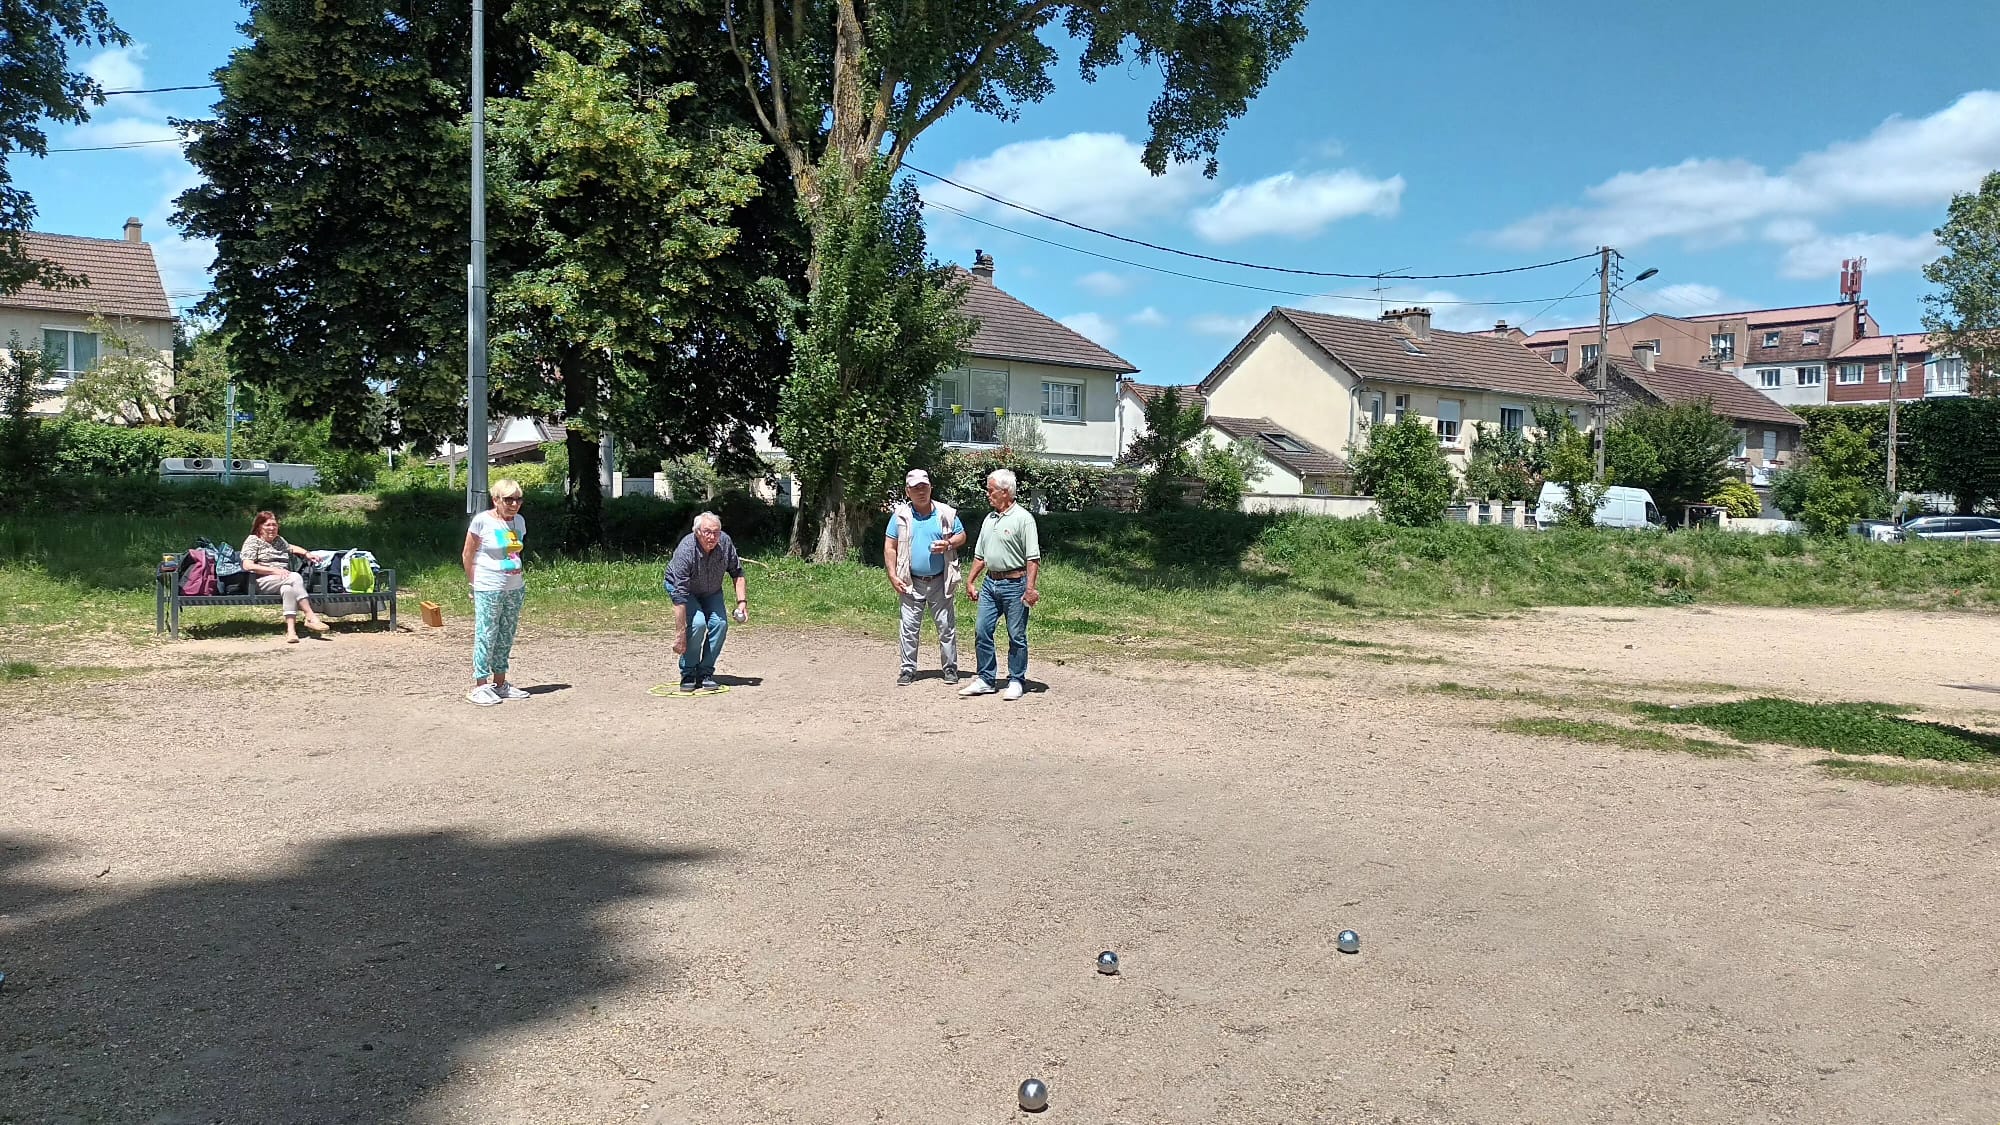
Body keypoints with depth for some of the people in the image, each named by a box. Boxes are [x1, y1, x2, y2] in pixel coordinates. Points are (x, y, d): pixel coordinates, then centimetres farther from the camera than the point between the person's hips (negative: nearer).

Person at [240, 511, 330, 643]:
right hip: (263, 582, -5)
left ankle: (291, 630, -48)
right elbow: (247, 565, -8)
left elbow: (291, 548, 46)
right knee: (295, 577, -33)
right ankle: (311, 617, -39)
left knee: (288, 588, -36)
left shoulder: (279, 540, 25)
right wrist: (274, 570, -16)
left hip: (284, 580, 5)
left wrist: (306, 553, 23)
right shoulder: (252, 541, 6)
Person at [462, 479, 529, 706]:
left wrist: (519, 579, 12)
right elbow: (467, 555, -4)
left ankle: (500, 683, 21)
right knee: (486, 636, -4)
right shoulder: (482, 521, -9)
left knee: (506, 636, 12)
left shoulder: (519, 521, 9)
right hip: (488, 589, -6)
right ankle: (480, 686, 2)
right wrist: (475, 584, -2)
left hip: (515, 587, 6)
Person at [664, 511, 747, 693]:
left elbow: (737, 573, -6)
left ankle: (705, 673, -3)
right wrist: (680, 635, -40)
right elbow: (680, 597, -38)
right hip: (682, 587, -4)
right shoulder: (685, 551, -37)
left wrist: (742, 601, -17)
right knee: (697, 623, -27)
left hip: (711, 591, 4)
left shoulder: (725, 542, -24)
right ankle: (688, 674, -9)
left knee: (720, 623, -17)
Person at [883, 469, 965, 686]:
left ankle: (950, 668, 13)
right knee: (909, 628, 2)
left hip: (940, 582, 0)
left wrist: (949, 544, -12)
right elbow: (890, 547, 3)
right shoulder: (900, 516, 1)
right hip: (912, 582, 0)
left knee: (947, 626, 3)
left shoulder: (946, 513, 1)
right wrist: (893, 576, -6)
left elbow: (962, 536, 10)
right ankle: (908, 670, 10)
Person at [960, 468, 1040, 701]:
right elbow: (979, 555, 21)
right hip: (990, 583, 7)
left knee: (1016, 636, 2)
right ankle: (985, 679, 14)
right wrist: (970, 581, 16)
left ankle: (1016, 681, 11)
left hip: (1014, 584, -7)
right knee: (982, 631, 4)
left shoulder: (1023, 518, -9)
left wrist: (1030, 588, -19)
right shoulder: (989, 519, 14)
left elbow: (1033, 558, -13)